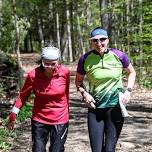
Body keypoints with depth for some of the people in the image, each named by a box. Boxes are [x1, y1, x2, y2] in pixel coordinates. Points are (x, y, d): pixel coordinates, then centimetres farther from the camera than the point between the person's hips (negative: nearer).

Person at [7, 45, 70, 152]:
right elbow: (23, 95, 0)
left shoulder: (65, 72, -12)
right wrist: (13, 115, 1)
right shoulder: (33, 75, -13)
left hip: (60, 121, 0)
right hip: (39, 121, 0)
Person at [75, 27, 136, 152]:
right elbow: (78, 81, 11)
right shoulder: (85, 59, -5)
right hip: (95, 107, 1)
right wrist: (84, 93, -8)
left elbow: (132, 72, 12)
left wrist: (128, 90, -1)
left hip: (115, 106, -1)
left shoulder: (119, 56, -6)